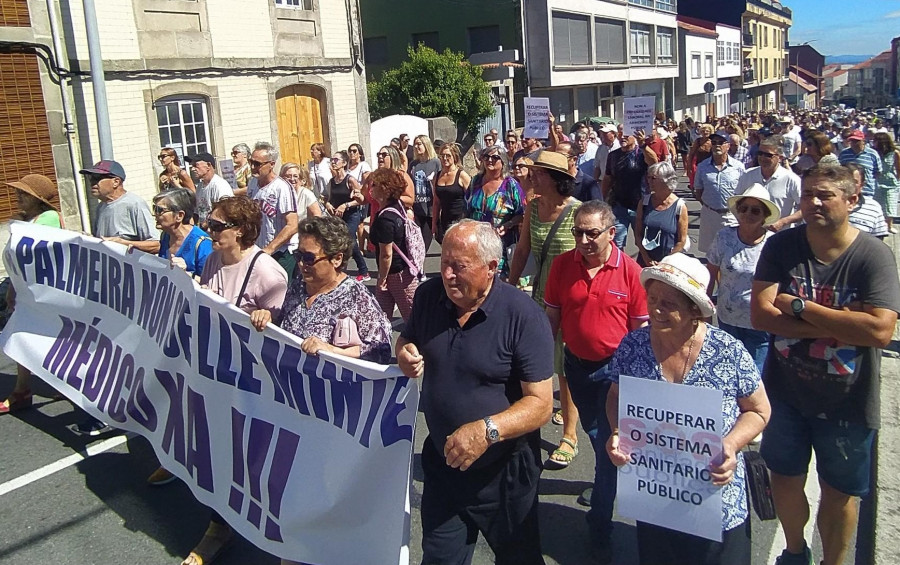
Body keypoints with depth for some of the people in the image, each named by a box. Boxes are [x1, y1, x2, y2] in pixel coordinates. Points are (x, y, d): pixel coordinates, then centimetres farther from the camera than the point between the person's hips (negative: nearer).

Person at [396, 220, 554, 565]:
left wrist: (488, 430, -36)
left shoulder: (523, 316, -21)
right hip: (441, 462, 4)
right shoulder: (429, 296, -6)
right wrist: (405, 354, -11)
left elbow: (540, 403, -22)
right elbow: (407, 340, 13)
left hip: (504, 472, -4)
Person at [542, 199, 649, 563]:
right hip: (577, 365, 4)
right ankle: (606, 483, 54)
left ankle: (600, 526, 17)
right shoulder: (563, 264, -7)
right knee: (595, 435, 25)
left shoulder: (630, 271, -16)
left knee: (607, 442, 1)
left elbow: (642, 327, -9)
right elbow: (552, 315, 1)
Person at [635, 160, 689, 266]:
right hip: (644, 261, 3)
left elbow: (682, 241, -8)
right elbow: (638, 233, 0)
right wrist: (646, 259, -8)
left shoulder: (680, 207, -9)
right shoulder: (644, 202, 0)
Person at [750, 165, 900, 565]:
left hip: (846, 401, -2)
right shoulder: (781, 246, -7)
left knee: (838, 492, 16)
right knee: (785, 479, 19)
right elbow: (760, 314, -16)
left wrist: (799, 308, -23)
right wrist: (836, 323, -24)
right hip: (786, 391, 3)